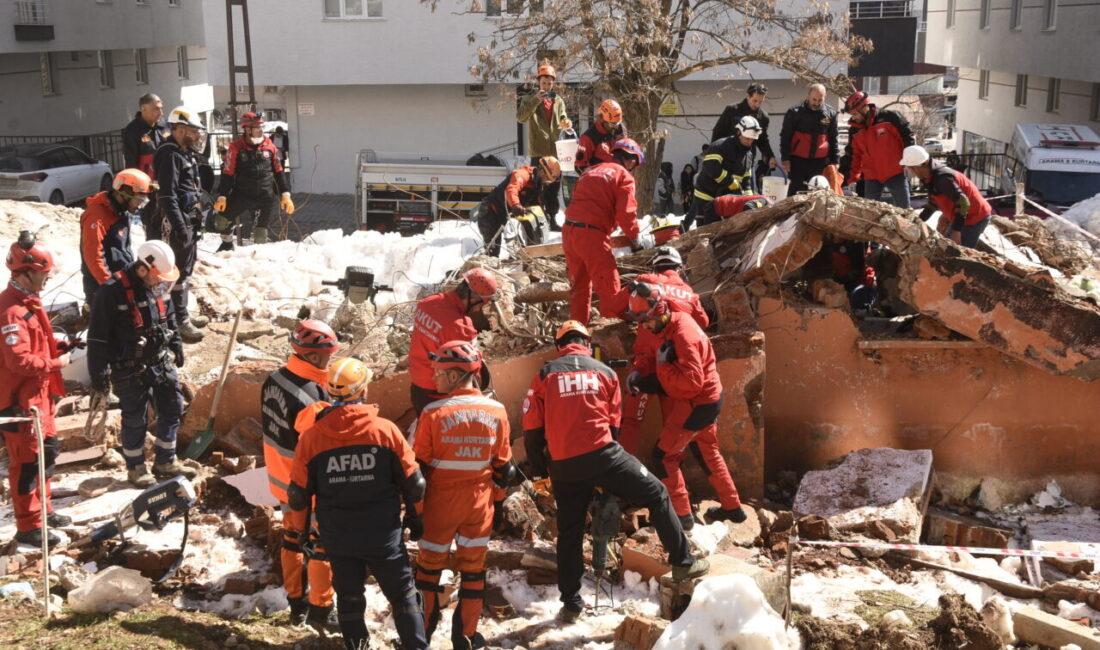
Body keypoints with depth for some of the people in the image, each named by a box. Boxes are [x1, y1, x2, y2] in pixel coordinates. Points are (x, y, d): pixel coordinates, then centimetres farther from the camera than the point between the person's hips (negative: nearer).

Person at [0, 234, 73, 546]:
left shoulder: (29, 302, 9)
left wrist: (60, 345, 3)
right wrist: (56, 363, -18)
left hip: (39, 395, 10)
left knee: (47, 453, 21)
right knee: (27, 463, 0)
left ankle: (43, 509, 37)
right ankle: (28, 527, 11)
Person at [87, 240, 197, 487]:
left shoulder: (157, 287, 2)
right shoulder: (112, 292, -20)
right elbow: (97, 337, -17)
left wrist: (175, 347, 25)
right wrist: (99, 375, -16)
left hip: (161, 363, 7)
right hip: (130, 371, -7)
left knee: (172, 410, 11)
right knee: (135, 419, 5)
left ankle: (166, 461, 28)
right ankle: (136, 467, 24)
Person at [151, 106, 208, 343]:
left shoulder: (185, 154, 16)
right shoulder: (169, 154, -16)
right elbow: (167, 195, -23)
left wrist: (197, 217, 21)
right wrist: (179, 225, -26)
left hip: (189, 221, 11)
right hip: (177, 222, -11)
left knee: (186, 268, 18)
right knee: (179, 271, -8)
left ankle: (181, 313, 30)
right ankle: (180, 322, -5)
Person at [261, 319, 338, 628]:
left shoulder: (274, 379, -5)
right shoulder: (310, 397, -31)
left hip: (281, 478, 8)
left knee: (292, 538, 20)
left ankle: (296, 604, 34)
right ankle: (321, 611, 22)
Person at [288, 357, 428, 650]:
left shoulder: (311, 437, -11)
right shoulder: (386, 430, -15)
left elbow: (298, 498, -4)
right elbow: (415, 486, -9)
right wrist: (412, 509, 12)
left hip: (337, 537, 2)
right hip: (383, 535, -1)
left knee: (349, 596, 19)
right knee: (403, 595, 14)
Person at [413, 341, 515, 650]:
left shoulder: (434, 413, -15)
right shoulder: (496, 411, -5)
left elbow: (419, 467, -9)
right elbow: (503, 466, 3)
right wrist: (498, 502, 17)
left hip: (440, 501, -2)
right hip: (479, 502, 2)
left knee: (430, 565, 14)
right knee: (473, 566, 13)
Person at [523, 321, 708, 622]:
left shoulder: (545, 375, 6)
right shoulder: (604, 371, 9)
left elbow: (532, 427, 5)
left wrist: (538, 467, 19)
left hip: (563, 467, 2)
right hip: (601, 454, -2)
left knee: (569, 533, 14)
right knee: (657, 495, 13)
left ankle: (571, 604, 19)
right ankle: (683, 562, 13)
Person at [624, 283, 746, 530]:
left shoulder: (683, 335, -29)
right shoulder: (667, 326, 1)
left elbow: (691, 382, -33)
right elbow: (652, 354, 11)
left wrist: (663, 366, -24)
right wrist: (637, 373, -8)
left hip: (697, 404, -10)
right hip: (707, 399, 10)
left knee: (664, 455, -2)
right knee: (707, 452, 23)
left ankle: (682, 515, 6)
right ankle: (732, 507, 34)